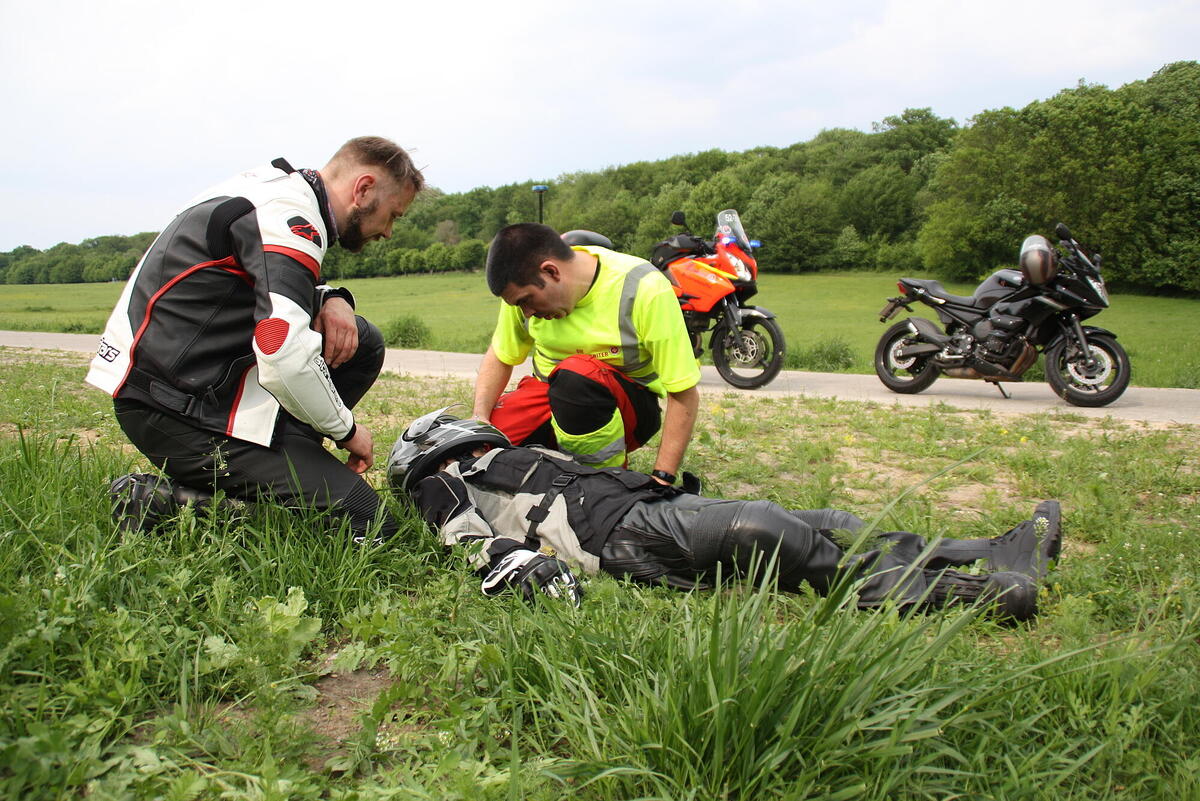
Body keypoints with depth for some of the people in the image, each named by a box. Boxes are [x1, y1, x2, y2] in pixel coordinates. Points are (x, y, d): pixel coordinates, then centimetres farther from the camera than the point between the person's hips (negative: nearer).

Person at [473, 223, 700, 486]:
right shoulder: (524, 285, -8)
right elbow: (500, 357, 7)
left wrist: (662, 479, -26)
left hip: (630, 406, -4)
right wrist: (480, 418, -11)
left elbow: (685, 395, -21)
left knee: (576, 374, -38)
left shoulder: (647, 289, -22)